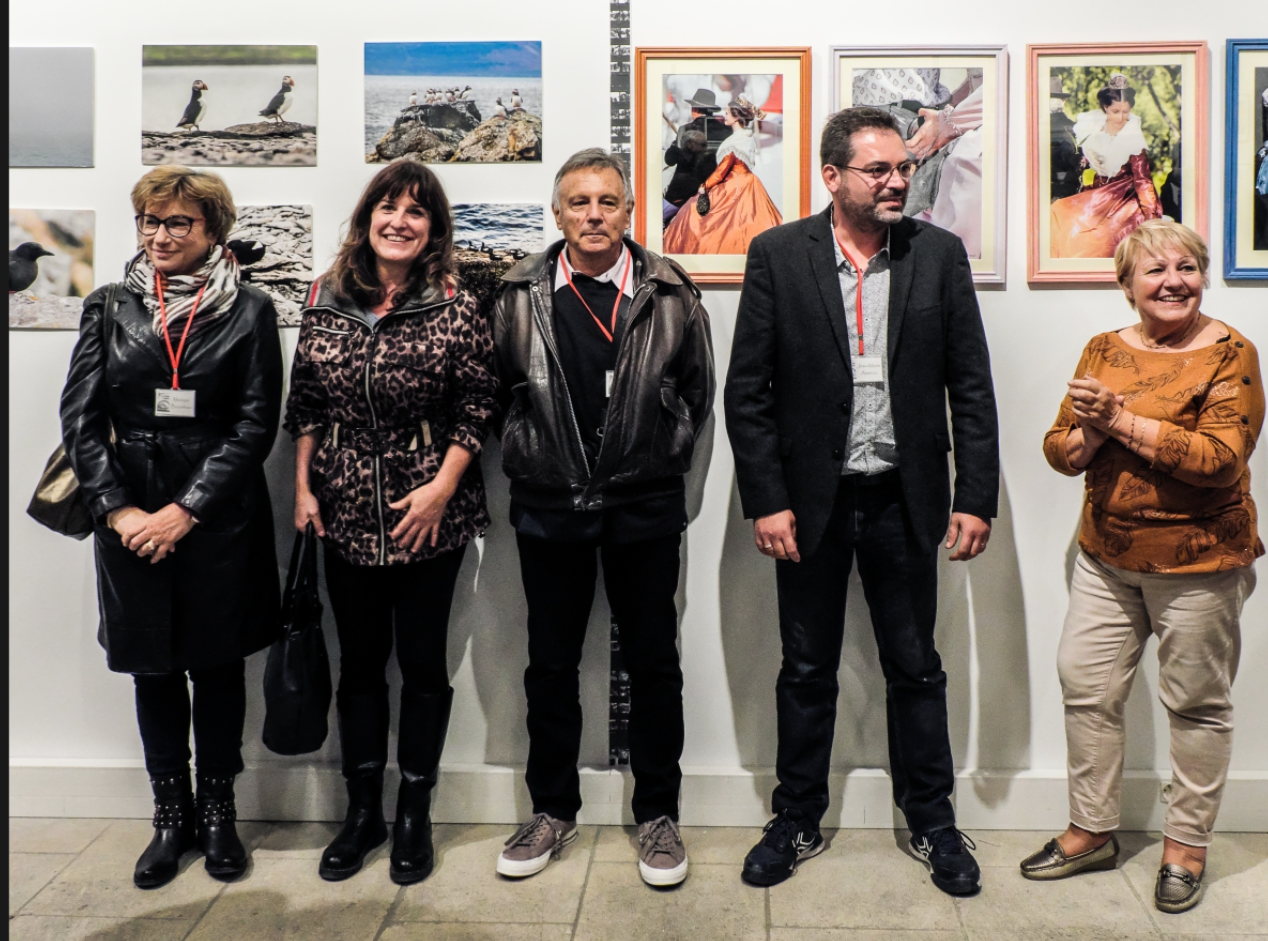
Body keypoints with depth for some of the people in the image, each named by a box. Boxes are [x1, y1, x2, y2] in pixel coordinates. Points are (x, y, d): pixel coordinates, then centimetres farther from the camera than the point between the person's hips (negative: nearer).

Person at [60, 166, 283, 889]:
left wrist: (184, 511, -11)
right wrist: (117, 507, -8)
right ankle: (171, 814, 26)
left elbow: (256, 424, -6)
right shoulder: (110, 307, 8)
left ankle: (217, 810, 25)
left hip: (219, 518, -2)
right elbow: (81, 416, 4)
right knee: (152, 667, 10)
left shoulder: (250, 310, -1)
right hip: (131, 519, 3)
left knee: (216, 663, 8)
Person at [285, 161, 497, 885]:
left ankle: (414, 814, 25)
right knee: (359, 662, 13)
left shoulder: (455, 308, -6)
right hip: (346, 513, 3)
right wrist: (304, 487, 6)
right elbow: (305, 403, 10)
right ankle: (363, 811, 29)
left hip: (428, 514, -3)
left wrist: (442, 486, -13)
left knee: (423, 662, 7)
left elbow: (477, 408, -6)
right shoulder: (326, 299, 4)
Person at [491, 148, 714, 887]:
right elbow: (496, 392, 8)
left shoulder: (670, 292, -3)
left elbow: (698, 391, 5)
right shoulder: (521, 295, -1)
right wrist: (533, 458, 6)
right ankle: (554, 810, 30)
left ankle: (659, 814, 26)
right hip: (549, 505, 1)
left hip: (645, 505, -1)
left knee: (654, 662, 9)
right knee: (551, 664, 12)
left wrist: (659, 458, 5)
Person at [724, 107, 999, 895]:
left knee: (917, 671, 13)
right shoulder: (778, 255, -3)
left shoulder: (940, 254, 1)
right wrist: (765, 500, -10)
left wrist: (976, 497, -4)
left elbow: (971, 385, 1)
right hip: (811, 500, -1)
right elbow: (748, 390, -4)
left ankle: (933, 823, 32)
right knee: (807, 672, 13)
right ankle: (798, 823, 30)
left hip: (903, 501, 1)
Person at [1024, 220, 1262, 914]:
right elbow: (1059, 449, 4)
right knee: (1084, 684, 7)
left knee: (1196, 702, 7)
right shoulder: (1103, 351, 7)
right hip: (1106, 557, 5)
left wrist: (1122, 420, -21)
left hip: (1198, 562, -4)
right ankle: (1092, 831, 25)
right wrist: (1091, 432, -18)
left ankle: (1186, 844, 27)